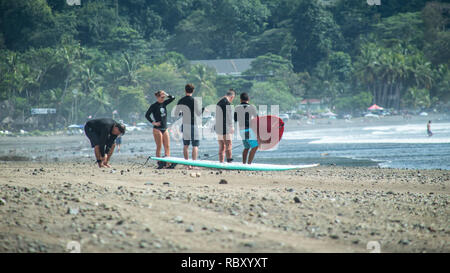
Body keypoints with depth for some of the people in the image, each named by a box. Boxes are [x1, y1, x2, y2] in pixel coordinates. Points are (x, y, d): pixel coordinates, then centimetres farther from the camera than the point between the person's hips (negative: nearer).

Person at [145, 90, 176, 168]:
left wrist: (166, 94, 1)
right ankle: (159, 164, -4)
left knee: (167, 147, 0)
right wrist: (153, 123, -12)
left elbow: (172, 98, 12)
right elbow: (147, 115, -8)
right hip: (157, 129, -6)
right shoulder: (154, 106, -7)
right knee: (159, 147, -5)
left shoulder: (164, 104, 10)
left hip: (165, 129, 6)